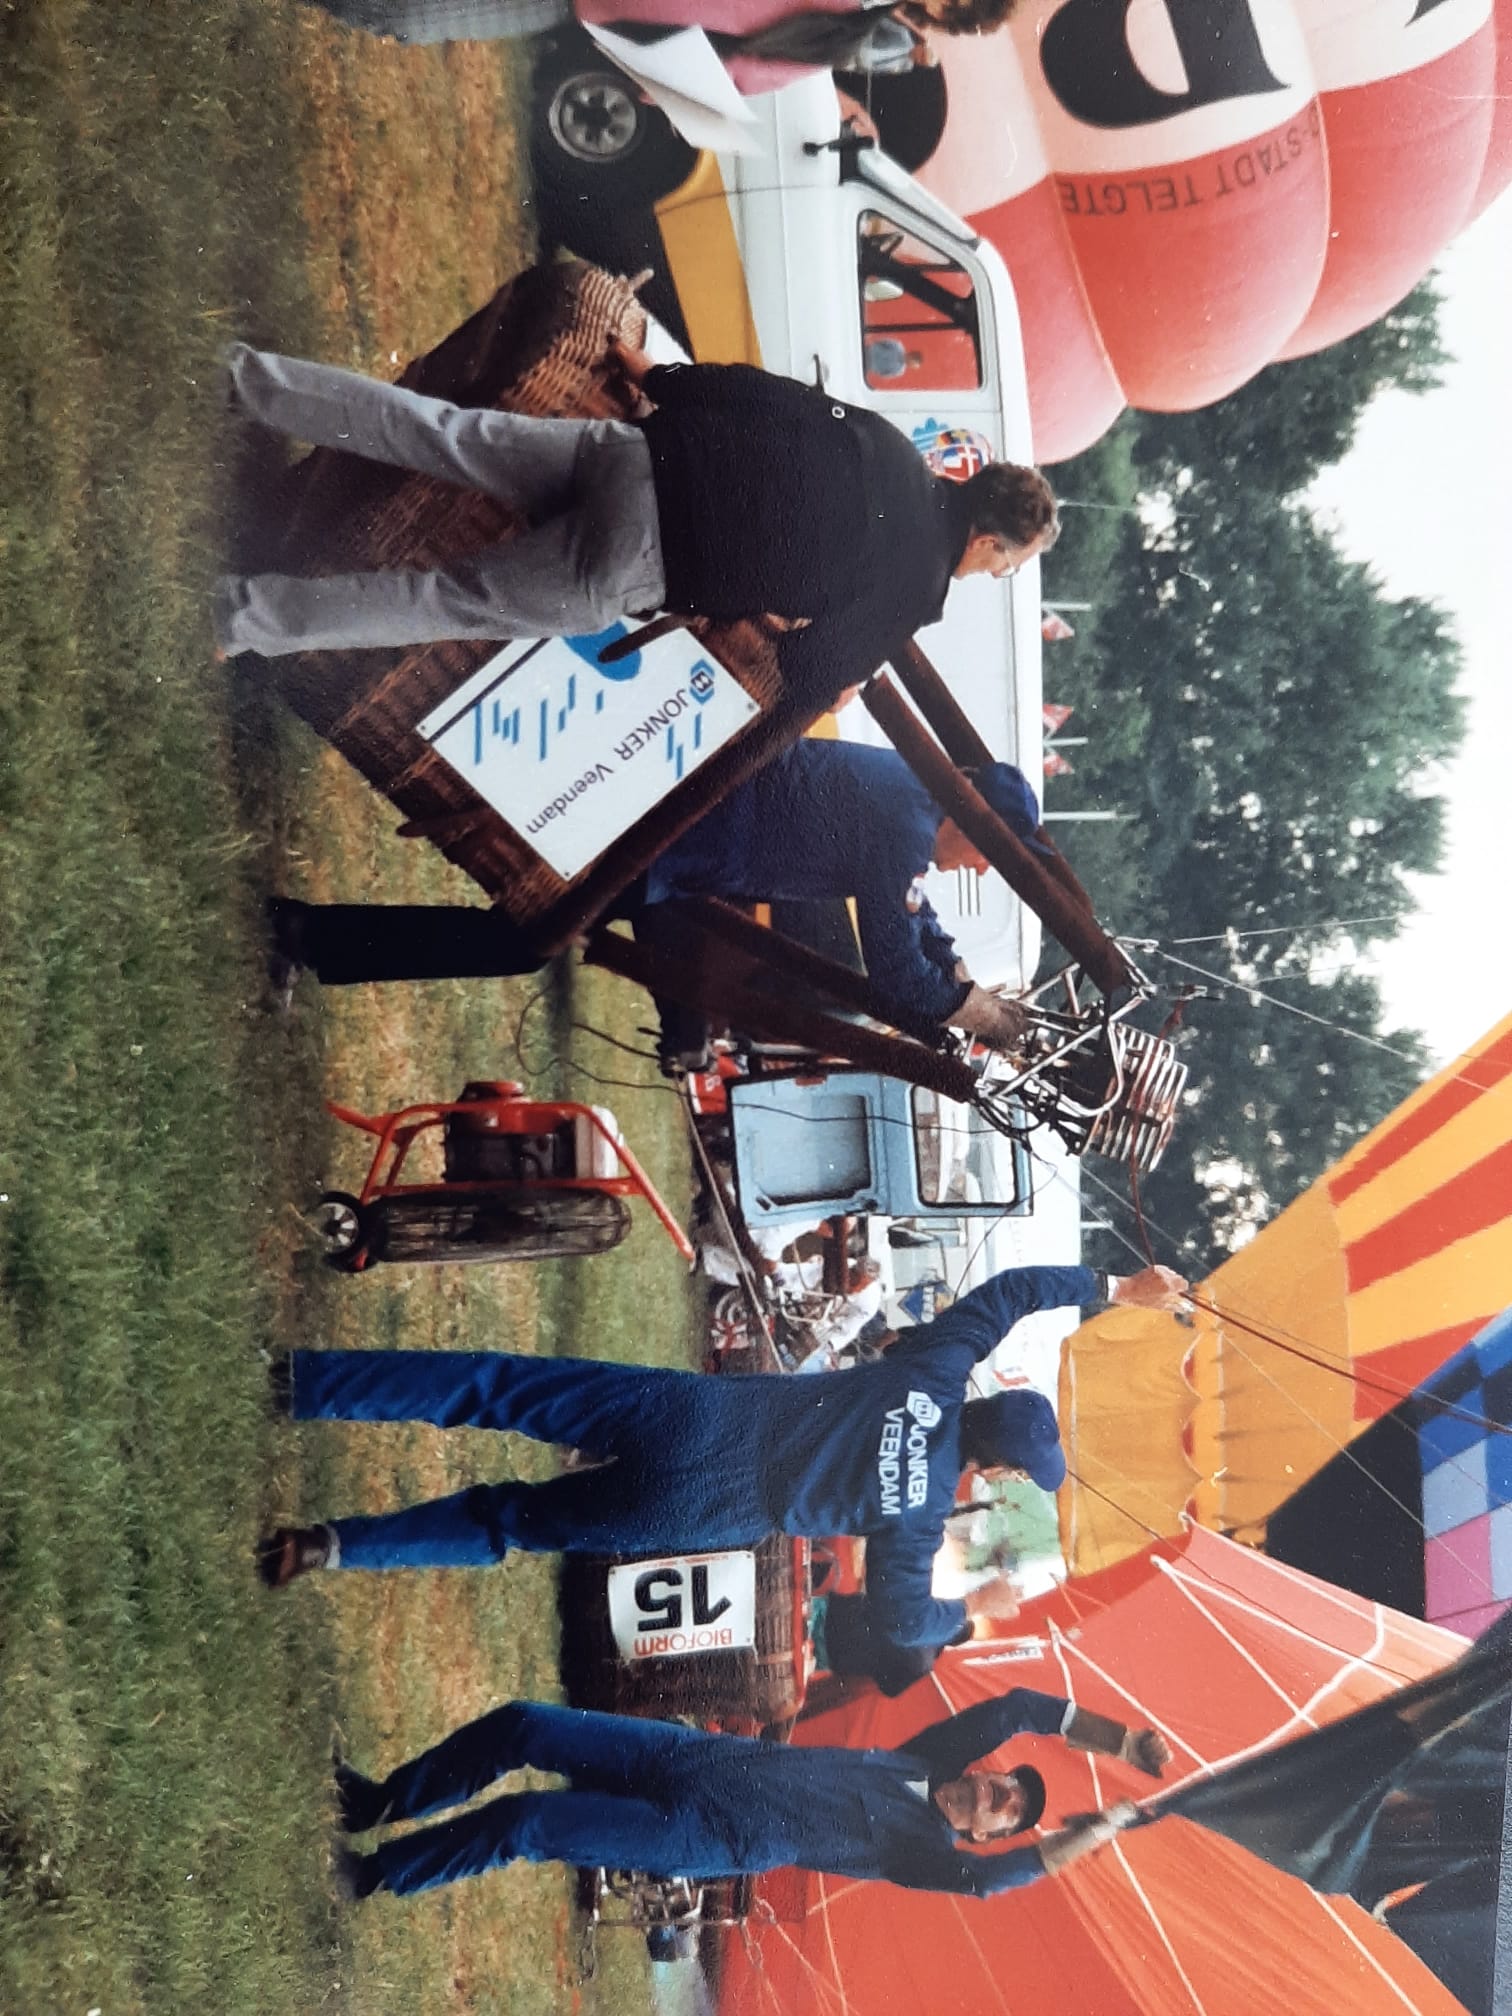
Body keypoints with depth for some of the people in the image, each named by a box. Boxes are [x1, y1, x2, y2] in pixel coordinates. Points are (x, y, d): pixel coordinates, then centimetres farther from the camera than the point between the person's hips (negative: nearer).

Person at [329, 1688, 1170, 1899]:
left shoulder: (926, 1851, -7)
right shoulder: (926, 1760, 6)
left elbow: (995, 1876, -26)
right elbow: (1017, 1709, 2)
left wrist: (1113, 1819, -24)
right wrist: (1126, 1740, -2)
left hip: (712, 1838, -6)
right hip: (698, 1756, 6)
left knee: (522, 1824, -18)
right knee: (520, 1725, -3)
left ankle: (374, 1874, 4)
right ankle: (384, 1802, 17)